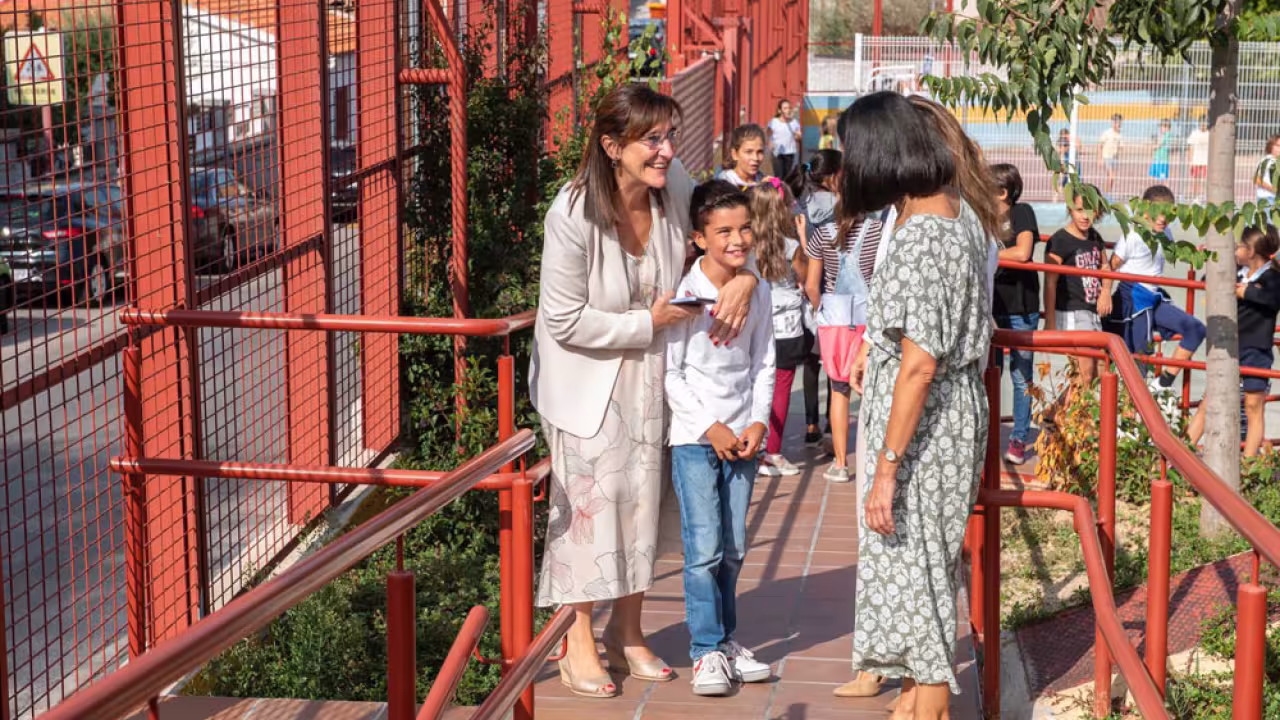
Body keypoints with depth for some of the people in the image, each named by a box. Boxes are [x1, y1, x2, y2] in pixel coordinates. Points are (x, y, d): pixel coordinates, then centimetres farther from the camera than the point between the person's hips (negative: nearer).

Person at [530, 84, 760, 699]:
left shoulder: (674, 185, -14)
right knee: (588, 497, -3)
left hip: (647, 371, 5)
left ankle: (626, 630, 27)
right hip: (584, 374, -5)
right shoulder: (573, 215, -27)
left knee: (641, 494, 12)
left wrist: (744, 278, -16)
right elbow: (565, 321, -23)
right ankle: (578, 643, 10)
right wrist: (648, 322, -21)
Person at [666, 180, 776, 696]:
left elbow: (763, 364, 10)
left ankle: (725, 639, 21)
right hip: (695, 436, -5)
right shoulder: (685, 294, -11)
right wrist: (710, 427, -12)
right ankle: (706, 650, 1)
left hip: (742, 435, 5)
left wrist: (758, 423, -2)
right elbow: (670, 373, -10)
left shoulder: (758, 291, 4)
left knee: (734, 548, 10)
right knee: (704, 547, -7)